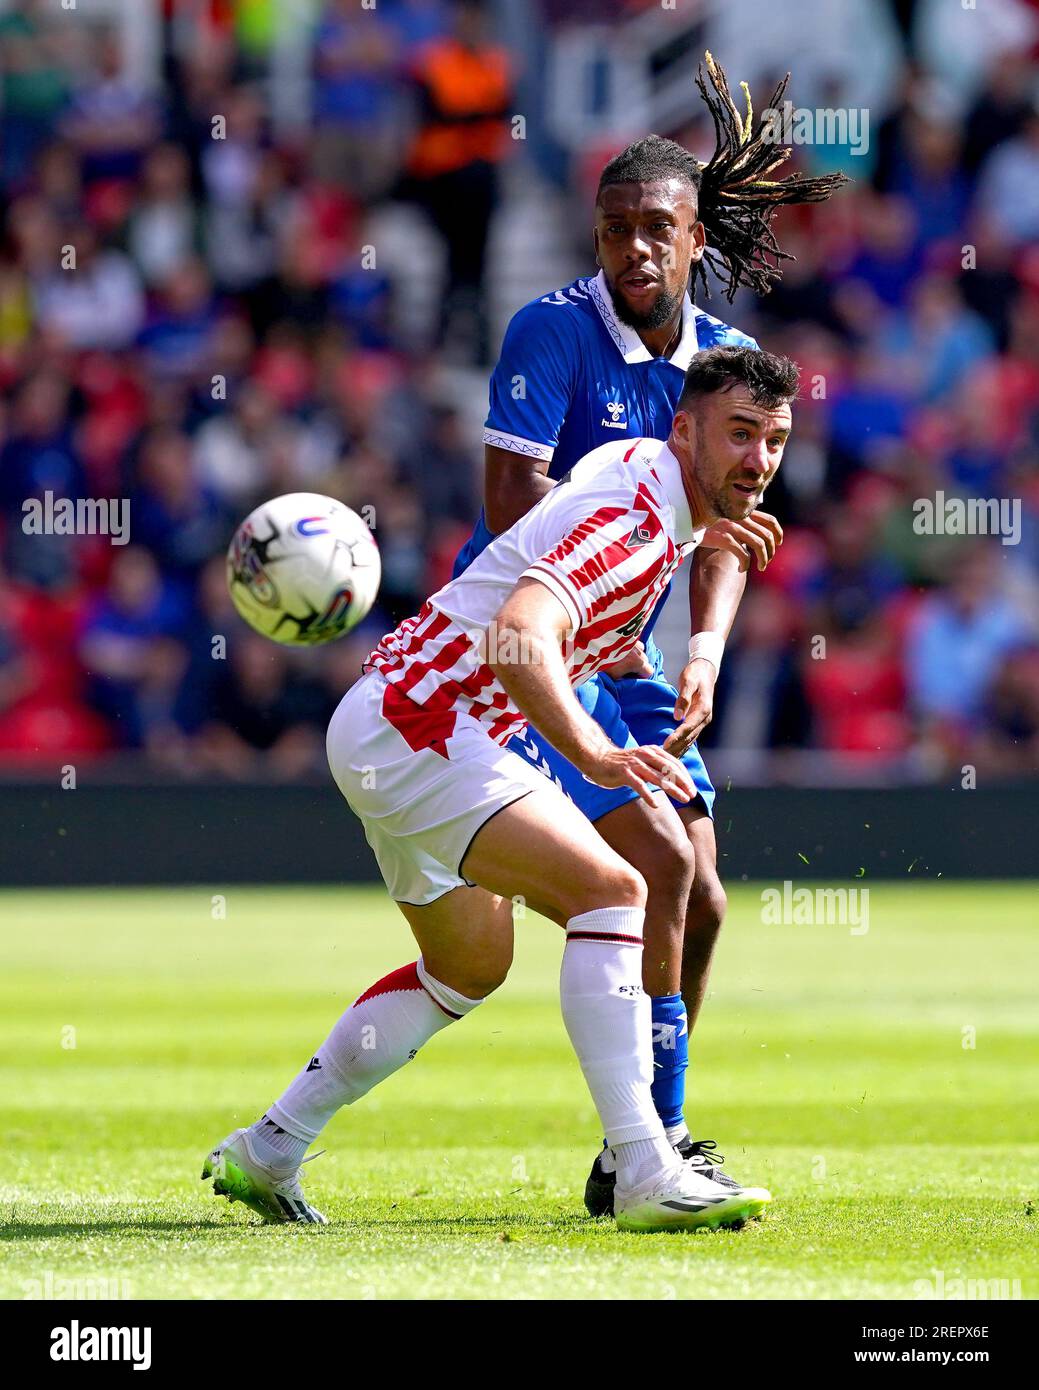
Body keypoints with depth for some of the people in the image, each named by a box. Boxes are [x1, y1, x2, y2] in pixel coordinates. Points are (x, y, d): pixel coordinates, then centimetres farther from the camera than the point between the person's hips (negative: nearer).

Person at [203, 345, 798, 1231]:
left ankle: (266, 1151, 31)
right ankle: (645, 1174, -30)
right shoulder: (631, 519, -22)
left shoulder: (634, 465, 8)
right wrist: (596, 756, -50)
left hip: (390, 722, 11)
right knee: (609, 889, -23)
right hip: (414, 727, -11)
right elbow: (521, 638, -37)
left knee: (471, 964, 25)